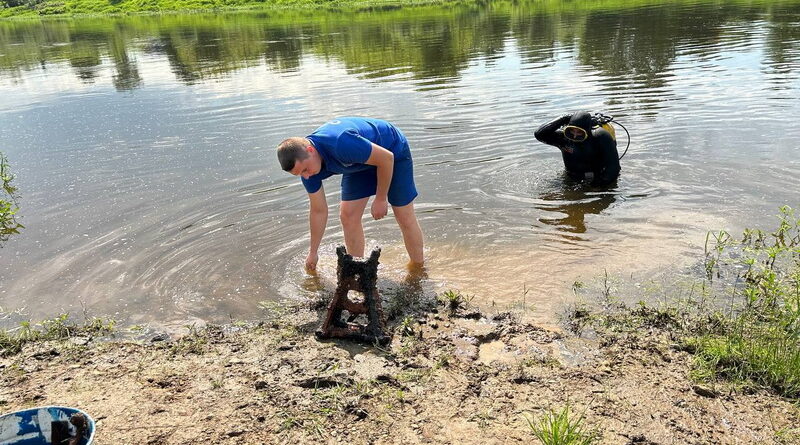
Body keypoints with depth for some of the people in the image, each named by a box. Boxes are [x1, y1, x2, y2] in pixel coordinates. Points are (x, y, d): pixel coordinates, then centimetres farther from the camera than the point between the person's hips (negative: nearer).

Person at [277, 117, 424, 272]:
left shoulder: (342, 143, -43)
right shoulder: (304, 163, -17)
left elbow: (387, 158, -29)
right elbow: (318, 211, -5)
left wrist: (380, 199, -18)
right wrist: (313, 253, 3)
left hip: (393, 151, -6)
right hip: (360, 163, 6)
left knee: (405, 218, -3)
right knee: (347, 216, -3)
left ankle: (418, 269, 14)